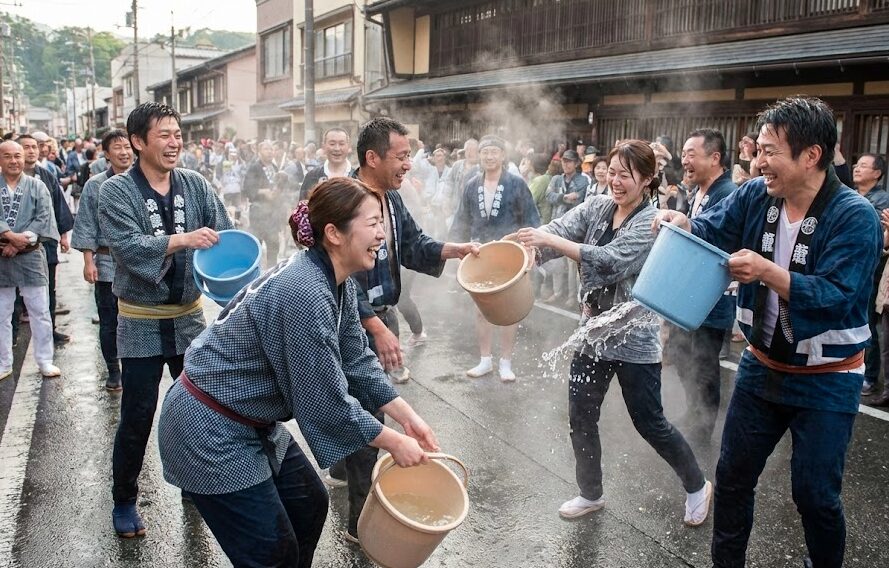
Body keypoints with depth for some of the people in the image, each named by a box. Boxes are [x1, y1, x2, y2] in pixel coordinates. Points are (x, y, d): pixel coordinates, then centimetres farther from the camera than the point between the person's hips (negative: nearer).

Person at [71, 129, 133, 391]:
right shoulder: (95, 186, 0)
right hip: (107, 263, 0)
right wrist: (89, 261, -5)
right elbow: (86, 227, 1)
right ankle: (113, 372, 23)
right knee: (109, 323, 8)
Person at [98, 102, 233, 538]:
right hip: (141, 322, -3)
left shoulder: (195, 184, -1)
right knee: (137, 417, 6)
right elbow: (127, 247, -23)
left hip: (189, 315, 3)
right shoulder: (115, 192, -9)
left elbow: (224, 235, -7)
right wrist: (183, 240, -34)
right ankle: (124, 500, 27)